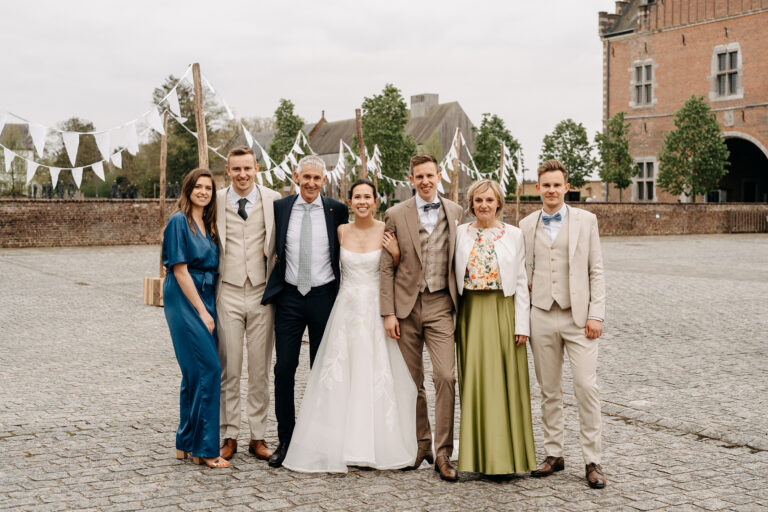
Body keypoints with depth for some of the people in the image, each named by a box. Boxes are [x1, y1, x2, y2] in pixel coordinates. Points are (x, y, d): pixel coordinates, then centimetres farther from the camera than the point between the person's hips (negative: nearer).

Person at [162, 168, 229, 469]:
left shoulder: (208, 225, 15)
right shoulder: (179, 222, -8)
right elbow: (180, 270, -12)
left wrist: (209, 310, 8)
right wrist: (202, 312, -13)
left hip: (205, 302, 8)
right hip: (185, 302, -8)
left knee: (195, 373, 10)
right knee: (209, 369, -12)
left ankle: (186, 444, 18)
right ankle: (204, 448, -6)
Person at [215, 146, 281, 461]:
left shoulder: (273, 200, 3)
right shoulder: (215, 202, 4)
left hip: (262, 293, 0)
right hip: (227, 293, 0)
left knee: (260, 370, 5)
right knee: (228, 369, 2)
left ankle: (258, 437, 14)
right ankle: (229, 436, 12)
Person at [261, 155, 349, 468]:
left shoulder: (336, 211, 1)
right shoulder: (280, 208, 3)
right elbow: (273, 251, 11)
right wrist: (271, 290, 4)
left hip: (324, 296, 0)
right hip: (289, 296, 1)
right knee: (284, 369, -1)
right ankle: (285, 440, 9)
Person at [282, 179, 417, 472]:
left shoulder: (386, 232, 0)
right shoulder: (341, 231, 6)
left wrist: (396, 253, -11)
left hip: (376, 310, -2)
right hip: (346, 308, 2)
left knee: (377, 376, 0)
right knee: (340, 375, -1)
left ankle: (379, 446, 11)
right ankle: (339, 447, 7)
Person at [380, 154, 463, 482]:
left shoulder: (455, 212, 7)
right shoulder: (396, 215, 2)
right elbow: (387, 267, 1)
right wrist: (388, 313, -5)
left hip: (440, 304, 0)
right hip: (406, 305, 0)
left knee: (445, 376, -11)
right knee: (412, 381, 8)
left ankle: (443, 454, -4)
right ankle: (420, 442, 24)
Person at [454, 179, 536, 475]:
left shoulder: (514, 235, 3)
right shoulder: (460, 233, 6)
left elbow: (521, 281, 1)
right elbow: (455, 277, 6)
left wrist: (521, 324, -5)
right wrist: (454, 320, 1)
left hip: (503, 311, -1)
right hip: (471, 314, 1)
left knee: (506, 382, 1)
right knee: (475, 382, 2)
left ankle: (507, 454, 10)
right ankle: (480, 455, 11)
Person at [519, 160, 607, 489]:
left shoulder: (585, 220, 3)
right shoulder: (527, 225, 9)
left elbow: (596, 271, 1)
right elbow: (525, 273, 13)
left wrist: (596, 314, -6)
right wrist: (520, 318, 7)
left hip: (578, 317, -2)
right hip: (542, 317, 2)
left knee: (586, 387, -6)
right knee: (549, 390, 9)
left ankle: (592, 461, 3)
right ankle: (554, 455, 20)